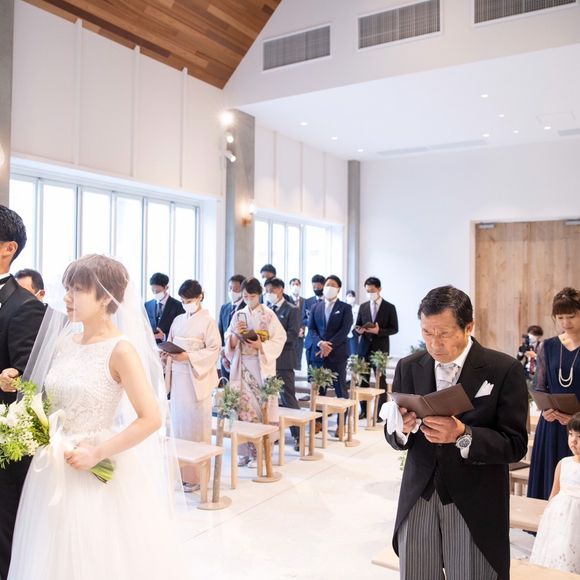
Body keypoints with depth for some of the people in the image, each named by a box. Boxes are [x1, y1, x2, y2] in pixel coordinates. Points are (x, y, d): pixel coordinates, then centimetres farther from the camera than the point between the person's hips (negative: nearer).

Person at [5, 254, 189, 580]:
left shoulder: (120, 349, -16)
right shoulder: (63, 342, 4)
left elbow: (152, 419, -20)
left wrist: (97, 454, -18)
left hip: (100, 474, -6)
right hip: (55, 473, 6)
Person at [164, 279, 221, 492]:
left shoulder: (208, 321, -4)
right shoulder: (178, 320, 12)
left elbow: (214, 349, -9)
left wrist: (188, 356, -17)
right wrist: (169, 355, -3)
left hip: (197, 377, -5)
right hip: (178, 377, 5)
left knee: (196, 424, -3)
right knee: (179, 421, 7)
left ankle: (196, 475, 6)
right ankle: (181, 472, 18)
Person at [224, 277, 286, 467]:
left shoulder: (269, 315, -2)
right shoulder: (238, 315, 9)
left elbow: (279, 339, -4)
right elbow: (230, 344, 11)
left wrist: (261, 345, -18)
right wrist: (235, 333, -9)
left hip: (262, 365, -3)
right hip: (241, 366, 3)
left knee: (261, 407, -6)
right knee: (243, 406, 1)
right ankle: (245, 451, 11)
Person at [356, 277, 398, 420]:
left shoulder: (389, 307, -2)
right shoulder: (363, 306, 9)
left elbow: (394, 329, -4)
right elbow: (357, 325, 12)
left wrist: (379, 331, -19)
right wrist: (358, 329, -12)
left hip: (380, 349, -4)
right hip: (364, 348, 4)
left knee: (381, 380, 2)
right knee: (363, 380, 7)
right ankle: (364, 410, 16)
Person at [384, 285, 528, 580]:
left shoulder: (504, 370, -10)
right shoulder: (408, 367, 0)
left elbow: (515, 445, -10)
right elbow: (393, 435, 3)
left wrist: (462, 435, -26)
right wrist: (401, 427, -21)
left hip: (475, 505, -2)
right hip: (418, 499, 3)